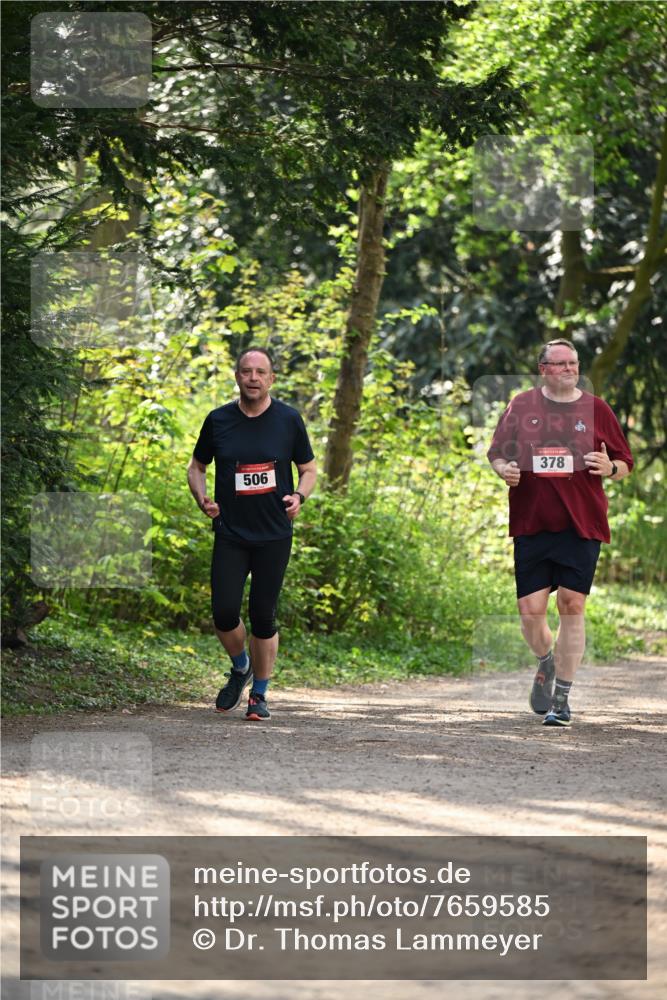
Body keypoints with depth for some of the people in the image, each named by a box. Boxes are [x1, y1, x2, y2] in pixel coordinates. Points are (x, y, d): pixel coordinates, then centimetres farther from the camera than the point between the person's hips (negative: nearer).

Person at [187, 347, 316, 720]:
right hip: (230, 535, 1)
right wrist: (203, 500, -5)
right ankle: (240, 669, 22)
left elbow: (309, 469, 9)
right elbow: (197, 467, 14)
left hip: (274, 536, -1)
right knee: (224, 612, -8)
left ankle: (260, 695, 15)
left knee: (264, 617, 0)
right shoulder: (218, 421, 1)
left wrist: (299, 497, -12)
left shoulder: (288, 420, -1)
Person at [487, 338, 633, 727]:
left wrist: (610, 468, -11)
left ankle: (562, 698, 3)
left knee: (572, 605, -6)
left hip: (582, 525, -1)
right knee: (531, 610, -4)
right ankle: (547, 664, 30)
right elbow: (496, 454, 15)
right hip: (531, 524, 1)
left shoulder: (596, 409, 7)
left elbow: (626, 464, 12)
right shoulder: (521, 406, 8)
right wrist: (504, 469, -7)